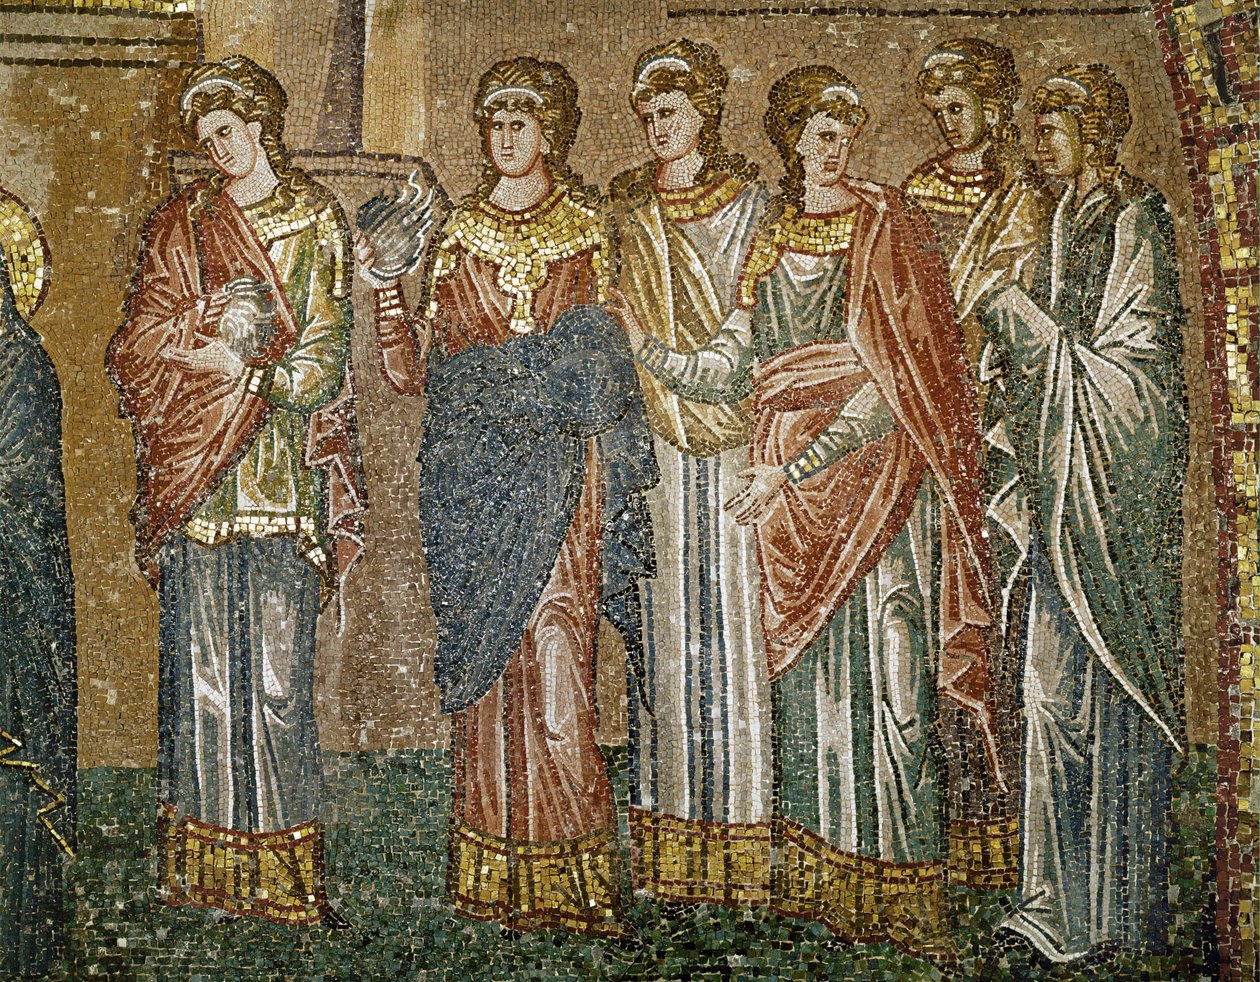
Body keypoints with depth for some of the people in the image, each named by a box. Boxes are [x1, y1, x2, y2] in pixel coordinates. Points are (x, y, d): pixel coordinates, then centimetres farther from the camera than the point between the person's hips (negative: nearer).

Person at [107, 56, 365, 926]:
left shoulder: (320, 221, 9)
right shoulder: (183, 225, 12)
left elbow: (326, 352, 4)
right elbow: (141, 345, 5)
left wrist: (250, 350, -7)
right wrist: (210, 324, -10)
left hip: (285, 469, -1)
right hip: (196, 464, 1)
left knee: (279, 662, -3)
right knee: (202, 654, 0)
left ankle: (284, 869, 5)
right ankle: (208, 863, 9)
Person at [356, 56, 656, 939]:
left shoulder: (589, 231, 9)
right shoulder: (459, 235, 13)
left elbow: (608, 354, 9)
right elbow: (425, 371, 8)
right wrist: (390, 301, -5)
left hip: (559, 469, -2)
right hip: (474, 466, 2)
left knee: (554, 656, -9)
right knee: (483, 659, 2)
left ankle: (566, 875, -1)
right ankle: (493, 877, 10)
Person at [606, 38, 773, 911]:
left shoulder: (748, 201, 6)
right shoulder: (623, 208, 14)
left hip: (726, 429, -2)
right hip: (646, 432, 2)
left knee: (726, 611, -3)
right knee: (661, 617, 2)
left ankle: (734, 831, 6)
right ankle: (665, 833, 10)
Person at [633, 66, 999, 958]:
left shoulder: (879, 229, -2)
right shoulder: (772, 239, 14)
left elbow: (890, 381, -11)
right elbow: (725, 368, 11)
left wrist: (793, 470, -16)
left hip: (872, 468, -5)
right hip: (788, 476, 5)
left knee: (881, 676, -5)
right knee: (805, 680, 7)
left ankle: (899, 900, 5)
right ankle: (817, 885, 18)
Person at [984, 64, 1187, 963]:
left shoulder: (1136, 222, -9)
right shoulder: (1069, 222, 16)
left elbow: (1137, 355, -16)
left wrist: (1021, 320, -13)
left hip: (1115, 478, -8)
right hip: (1063, 484, 8)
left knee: (1103, 678, -3)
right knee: (1058, 673, 9)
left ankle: (1116, 913, 9)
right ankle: (1066, 896, 19)